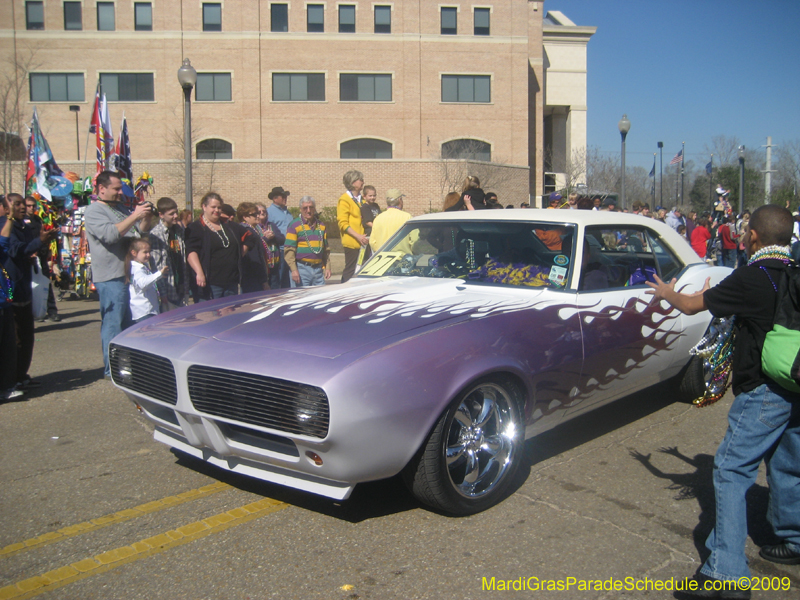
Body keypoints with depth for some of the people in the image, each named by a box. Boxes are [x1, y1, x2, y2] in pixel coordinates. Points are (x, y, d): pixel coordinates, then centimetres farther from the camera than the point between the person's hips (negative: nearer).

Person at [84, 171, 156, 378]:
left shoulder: (121, 207, 19)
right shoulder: (94, 211, -6)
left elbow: (140, 231, 20)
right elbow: (110, 234, -21)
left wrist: (146, 218, -1)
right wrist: (134, 216, -21)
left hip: (129, 274, 8)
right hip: (111, 277, -8)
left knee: (127, 322, 12)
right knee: (113, 323, -3)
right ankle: (112, 370, 3)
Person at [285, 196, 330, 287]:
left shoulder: (321, 225, 16)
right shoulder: (294, 225, -2)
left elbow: (326, 248, 21)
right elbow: (289, 249, -8)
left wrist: (327, 267, 12)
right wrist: (294, 269, -15)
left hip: (318, 269, 5)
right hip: (301, 268, -5)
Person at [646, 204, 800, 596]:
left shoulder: (751, 279, -15)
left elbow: (692, 306, -5)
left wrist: (667, 293, 16)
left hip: (763, 393, -8)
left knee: (732, 472, -7)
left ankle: (726, 573, -10)